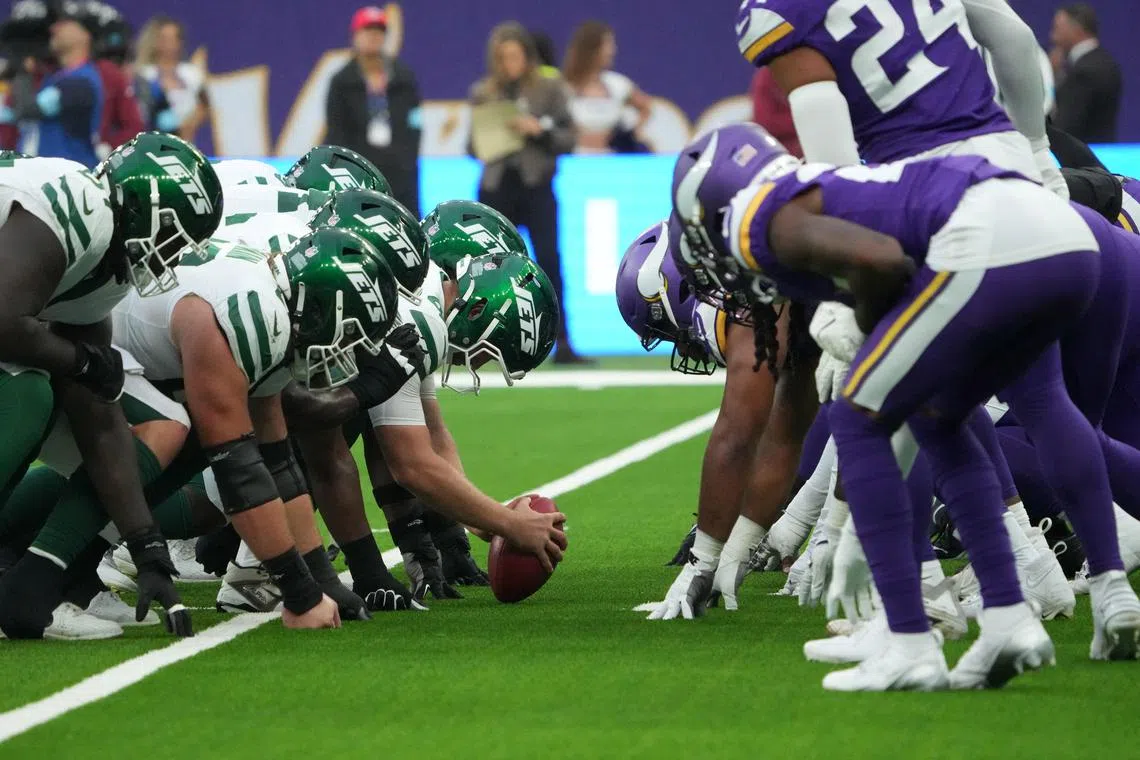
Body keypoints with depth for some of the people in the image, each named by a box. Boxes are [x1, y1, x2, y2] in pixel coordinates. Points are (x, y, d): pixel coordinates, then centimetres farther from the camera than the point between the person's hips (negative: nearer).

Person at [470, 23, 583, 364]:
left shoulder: (550, 89, 3)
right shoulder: (483, 93, 8)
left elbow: (568, 139, 2)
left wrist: (539, 129, -13)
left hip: (537, 186, -2)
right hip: (496, 187, 2)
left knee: (549, 260, -11)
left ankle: (561, 343, -10)